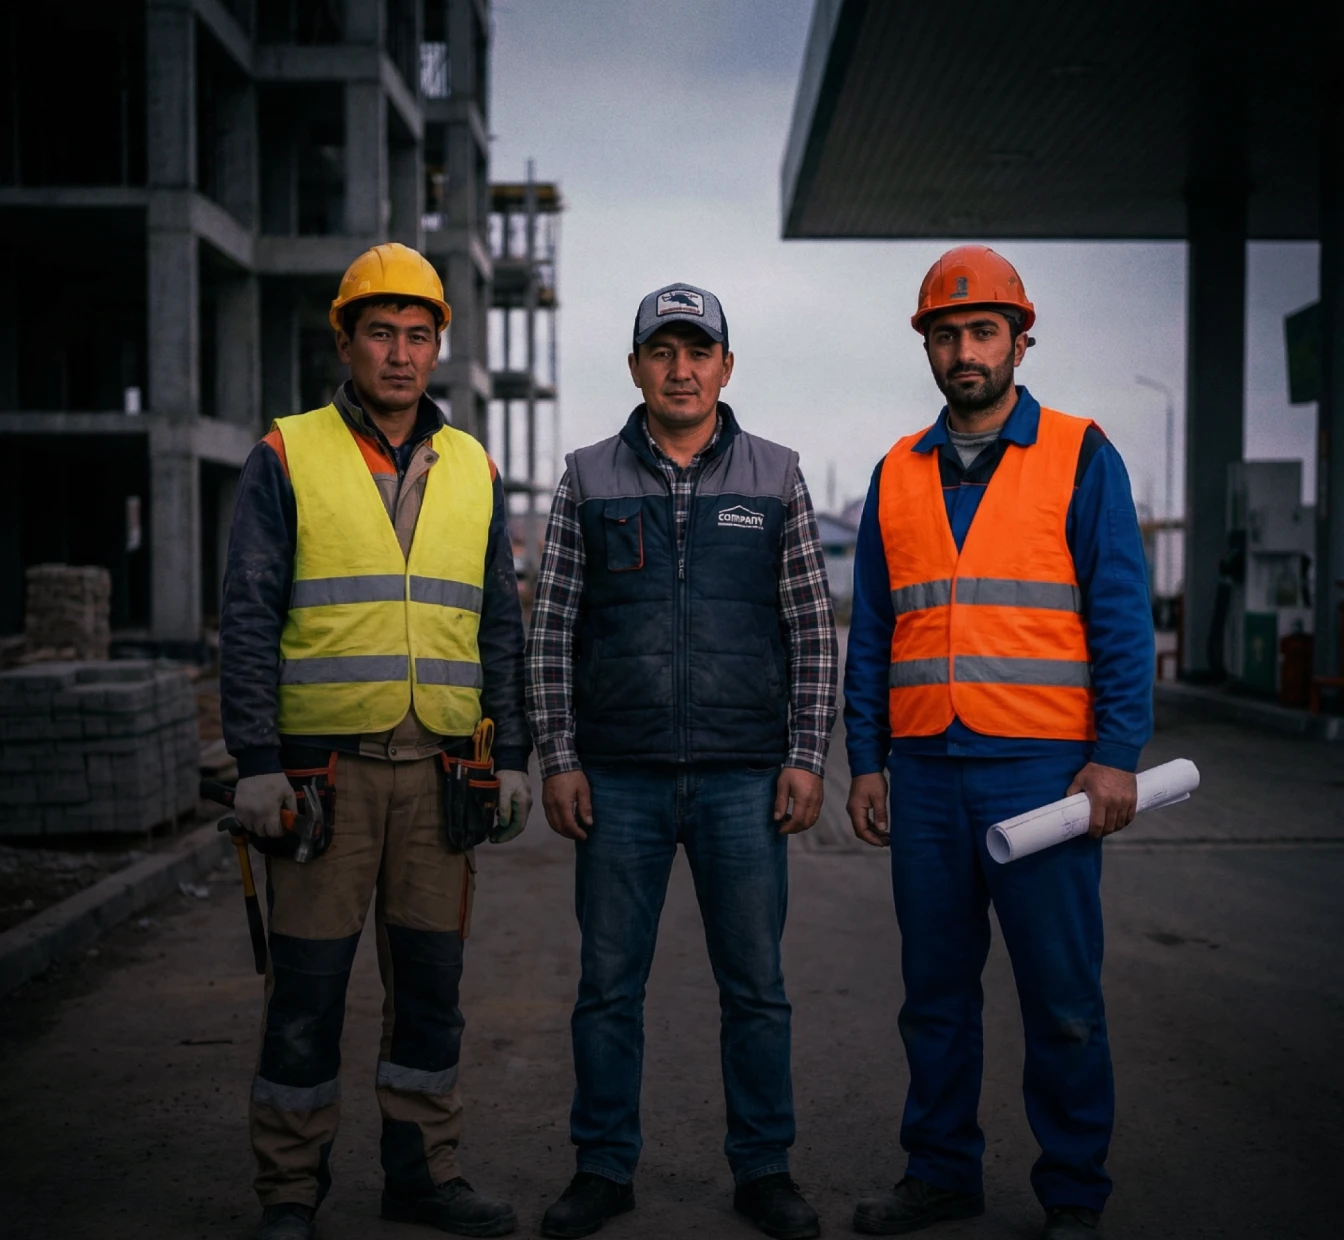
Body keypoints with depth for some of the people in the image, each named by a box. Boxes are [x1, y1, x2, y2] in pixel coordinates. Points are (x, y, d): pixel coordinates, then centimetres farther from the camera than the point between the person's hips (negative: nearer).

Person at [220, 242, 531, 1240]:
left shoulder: (473, 470, 12)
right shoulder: (288, 458, 1)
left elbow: (501, 626, 14)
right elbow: (249, 621, -3)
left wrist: (513, 757, 7)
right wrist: (256, 763, -10)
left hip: (439, 771, 4)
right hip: (323, 767, -3)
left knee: (432, 981, 10)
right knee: (308, 987, 2)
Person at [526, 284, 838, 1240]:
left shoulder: (776, 477, 6)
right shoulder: (589, 479, 6)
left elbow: (813, 628, 6)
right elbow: (551, 629, 6)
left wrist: (807, 756, -1)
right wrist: (558, 757, 0)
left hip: (746, 781, 0)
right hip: (619, 781, 0)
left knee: (756, 983, 6)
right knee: (609, 983, 7)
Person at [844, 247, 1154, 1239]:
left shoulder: (1079, 456, 2)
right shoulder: (898, 474, 13)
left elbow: (1121, 615, -2)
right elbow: (871, 632, 14)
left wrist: (1118, 755, -10)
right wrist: (865, 761, 8)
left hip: (1043, 768, -3)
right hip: (926, 772, 4)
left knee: (1061, 995, 2)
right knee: (936, 990, 10)